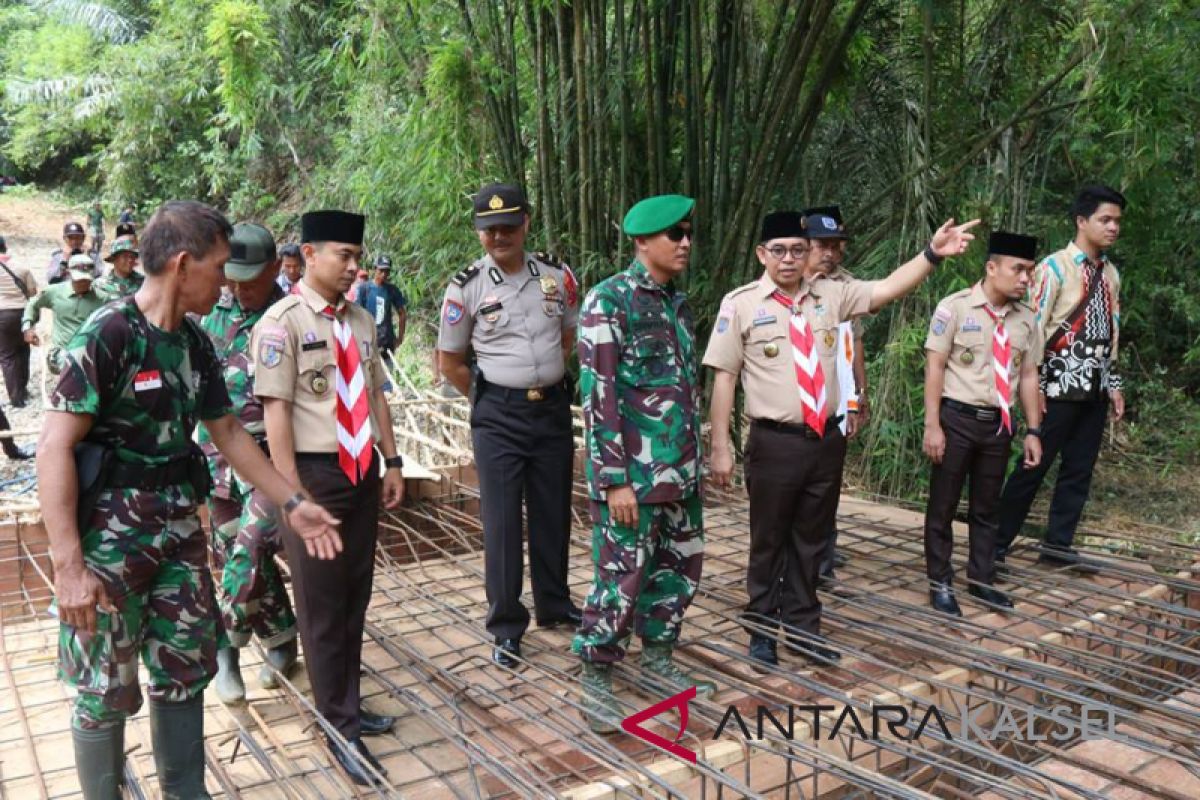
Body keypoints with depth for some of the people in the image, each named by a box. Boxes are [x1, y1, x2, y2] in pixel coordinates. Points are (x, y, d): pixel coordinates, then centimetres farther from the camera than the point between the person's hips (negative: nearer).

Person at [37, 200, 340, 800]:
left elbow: (227, 433, 15)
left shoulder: (195, 343, 5)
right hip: (109, 535, -7)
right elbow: (54, 448, -19)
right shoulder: (107, 334, -17)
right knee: (106, 690, 7)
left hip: (180, 527, 7)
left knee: (186, 673, 15)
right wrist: (68, 566, -22)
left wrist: (293, 503, 13)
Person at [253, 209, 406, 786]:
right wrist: (292, 492, -17)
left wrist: (392, 463, 12)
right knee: (322, 604, 5)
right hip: (315, 474, -6)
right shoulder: (281, 322, -12)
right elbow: (275, 410, -15)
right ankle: (339, 727, 18)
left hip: (362, 472, 7)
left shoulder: (360, 320, 9)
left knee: (356, 595, 15)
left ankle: (349, 709, 31)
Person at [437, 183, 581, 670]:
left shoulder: (556, 275, 1)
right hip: (498, 416, -3)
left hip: (553, 408, 3)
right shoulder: (467, 287, -6)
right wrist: (490, 400, 6)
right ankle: (506, 627, 11)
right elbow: (448, 361, 3)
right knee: (502, 519, 0)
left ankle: (554, 605, 31)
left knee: (553, 512, 13)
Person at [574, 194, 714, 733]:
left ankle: (657, 663, 32)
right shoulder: (610, 300, -12)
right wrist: (614, 479, -19)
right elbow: (597, 394, -17)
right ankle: (596, 679, 17)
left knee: (679, 569, 15)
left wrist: (695, 458, 16)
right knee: (622, 578, 0)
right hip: (634, 471, -8)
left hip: (680, 470, 8)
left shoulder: (679, 301, 12)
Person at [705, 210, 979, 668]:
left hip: (827, 439, 4)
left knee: (812, 540, 15)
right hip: (774, 442, -4)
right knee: (768, 541, 10)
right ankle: (762, 632, 28)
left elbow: (886, 290, -1)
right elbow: (724, 377, -6)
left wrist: (932, 253, -15)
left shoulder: (830, 295, 7)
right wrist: (721, 448, -9)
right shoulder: (741, 303, -5)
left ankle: (802, 628, 31)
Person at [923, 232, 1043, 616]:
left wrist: (1033, 431, 7)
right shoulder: (955, 307, -10)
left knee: (987, 507, 16)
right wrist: (932, 425, -14)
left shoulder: (1025, 318, 4)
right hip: (958, 418, -4)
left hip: (999, 423, 5)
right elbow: (934, 367, -10)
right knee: (943, 506, 7)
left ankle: (981, 579, 31)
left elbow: (1028, 375, 9)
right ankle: (940, 584, 20)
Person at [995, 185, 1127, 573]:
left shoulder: (1110, 273, 13)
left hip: (1095, 388, 7)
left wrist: (1114, 384, 14)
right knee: (1034, 466, -3)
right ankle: (997, 542, 6)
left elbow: (1112, 332, 17)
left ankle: (1058, 543, 17)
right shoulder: (1055, 267, -8)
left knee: (1080, 468, 8)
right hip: (1060, 385, -7)